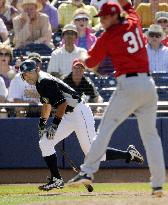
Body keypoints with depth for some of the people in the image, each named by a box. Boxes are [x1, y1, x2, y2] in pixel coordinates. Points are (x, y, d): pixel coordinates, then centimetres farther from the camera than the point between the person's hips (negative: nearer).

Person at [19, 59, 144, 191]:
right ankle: (57, 179, 7)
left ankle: (129, 154, -1)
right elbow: (47, 103, 29)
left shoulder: (45, 82, -18)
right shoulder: (39, 83, 13)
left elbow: (62, 103, -25)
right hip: (68, 117, 10)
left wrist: (55, 124, -25)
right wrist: (42, 123, 25)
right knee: (45, 143, 4)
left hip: (80, 113, -10)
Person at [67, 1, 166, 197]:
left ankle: (87, 172, -12)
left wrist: (82, 58, 30)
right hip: (148, 84, 6)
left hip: (128, 85, -5)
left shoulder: (107, 38, -3)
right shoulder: (134, 23, 11)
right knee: (150, 133, 9)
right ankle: (158, 183, 5)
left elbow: (91, 63, 10)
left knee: (106, 127, -3)